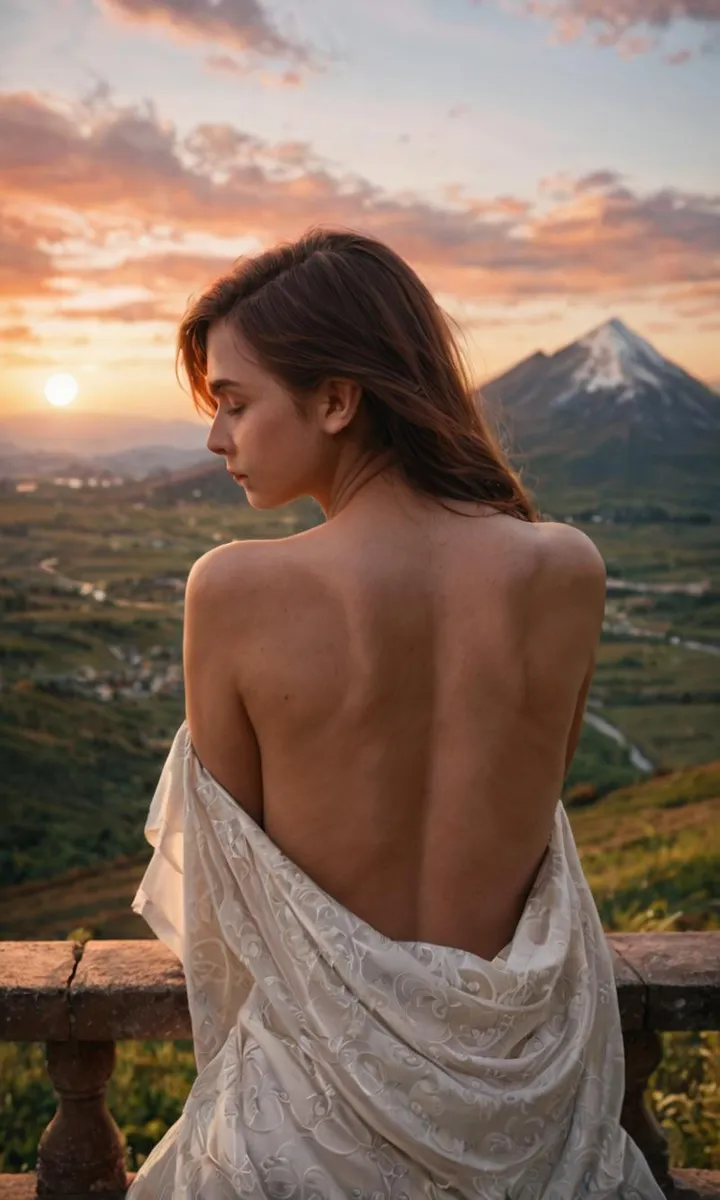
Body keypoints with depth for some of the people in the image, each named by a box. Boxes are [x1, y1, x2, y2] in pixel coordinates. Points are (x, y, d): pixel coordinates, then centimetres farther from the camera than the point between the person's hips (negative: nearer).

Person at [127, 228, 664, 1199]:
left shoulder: (235, 591, -22)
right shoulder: (568, 571, -14)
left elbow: (231, 858, -8)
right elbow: (529, 798, 2)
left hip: (328, 1091, -2)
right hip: (534, 1074, 3)